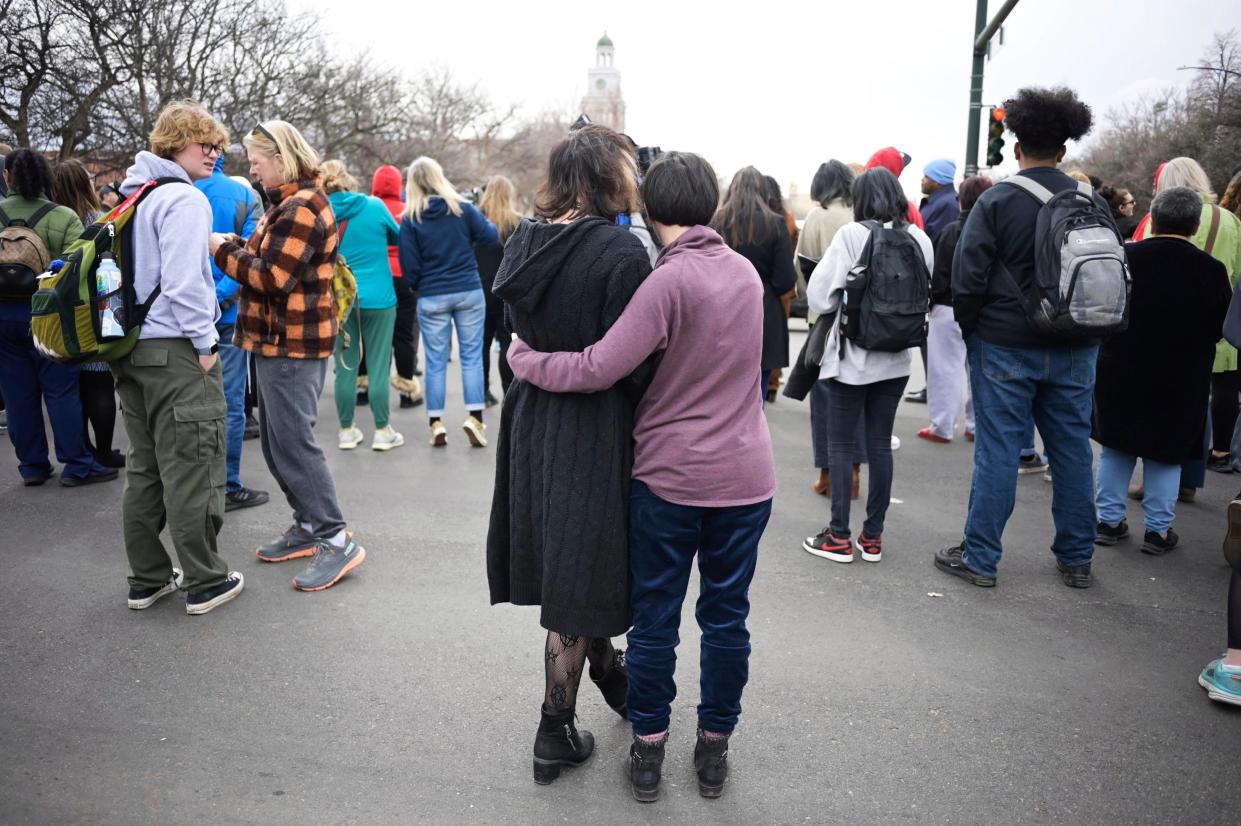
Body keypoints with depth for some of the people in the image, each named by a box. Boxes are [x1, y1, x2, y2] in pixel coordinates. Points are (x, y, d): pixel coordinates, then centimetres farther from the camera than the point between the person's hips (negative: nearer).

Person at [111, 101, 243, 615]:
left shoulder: (134, 197, 17)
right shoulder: (184, 198, -12)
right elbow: (183, 280, -21)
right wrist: (204, 343, -13)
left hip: (132, 350, 9)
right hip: (176, 351, -9)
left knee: (144, 469, 14)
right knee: (192, 470, -1)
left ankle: (147, 580, 23)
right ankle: (205, 583, 8)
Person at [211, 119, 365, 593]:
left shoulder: (302, 208, -15)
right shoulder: (288, 203, 19)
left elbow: (272, 277, -20)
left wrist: (223, 251, -9)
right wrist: (236, 247, 3)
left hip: (293, 345, -11)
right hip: (277, 341, 11)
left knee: (293, 442, -8)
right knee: (277, 442, 15)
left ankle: (336, 541, -1)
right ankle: (308, 527, 25)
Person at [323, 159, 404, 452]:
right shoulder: (374, 206, -4)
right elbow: (397, 236, 13)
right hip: (378, 298, -1)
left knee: (346, 367, 9)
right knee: (378, 367, 4)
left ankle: (347, 431, 16)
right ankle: (382, 431, 9)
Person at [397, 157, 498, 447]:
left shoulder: (410, 218, -4)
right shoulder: (462, 208, -3)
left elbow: (409, 265, -4)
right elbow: (490, 236, 1)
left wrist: (416, 286, 14)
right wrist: (479, 228, 21)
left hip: (431, 298, 0)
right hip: (469, 292, 0)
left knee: (435, 360, 7)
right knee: (472, 355, 6)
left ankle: (436, 423, 9)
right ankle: (474, 417, 1)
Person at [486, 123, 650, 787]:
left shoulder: (523, 242, 4)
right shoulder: (621, 252, -18)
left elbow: (521, 334, 10)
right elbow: (632, 364, -19)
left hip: (531, 420, 7)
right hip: (593, 430, -7)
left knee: (567, 562, 21)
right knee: (580, 573, 5)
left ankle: (608, 673, 44)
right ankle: (555, 734, 19)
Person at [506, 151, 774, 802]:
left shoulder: (669, 280, -17)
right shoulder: (747, 272, 3)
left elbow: (598, 370, -22)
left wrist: (521, 357, -8)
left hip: (669, 478, -4)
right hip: (745, 476, 5)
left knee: (655, 618, 11)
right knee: (727, 616, 14)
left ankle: (648, 748, 25)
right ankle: (714, 748, 28)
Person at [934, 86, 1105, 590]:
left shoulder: (997, 201, -9)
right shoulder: (1094, 204, 4)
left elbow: (968, 276, -12)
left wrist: (969, 328, 3)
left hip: (1006, 345, -4)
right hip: (1075, 351, 4)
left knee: (997, 452, 1)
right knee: (1073, 450, 12)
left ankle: (980, 559, 8)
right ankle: (1076, 560, 23)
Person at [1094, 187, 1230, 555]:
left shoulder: (1123, 258, -10)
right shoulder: (1211, 270, -11)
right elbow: (1220, 328, 0)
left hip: (1120, 372, 1)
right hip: (1181, 382, -1)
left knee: (1116, 448, 13)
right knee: (1166, 454, 10)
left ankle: (1109, 520, 18)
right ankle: (1158, 529, 14)